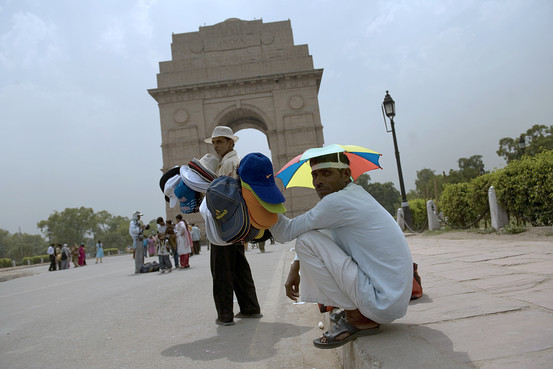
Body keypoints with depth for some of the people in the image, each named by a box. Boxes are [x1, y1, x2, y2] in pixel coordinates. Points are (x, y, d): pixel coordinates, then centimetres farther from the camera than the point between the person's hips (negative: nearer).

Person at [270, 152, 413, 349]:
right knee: (318, 236, 19)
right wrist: (295, 268, 11)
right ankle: (357, 311, 16)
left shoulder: (338, 201, -19)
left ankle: (356, 319, -3)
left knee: (306, 241, -13)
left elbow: (285, 233, -12)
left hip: (383, 302, -10)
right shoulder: (355, 194, 11)